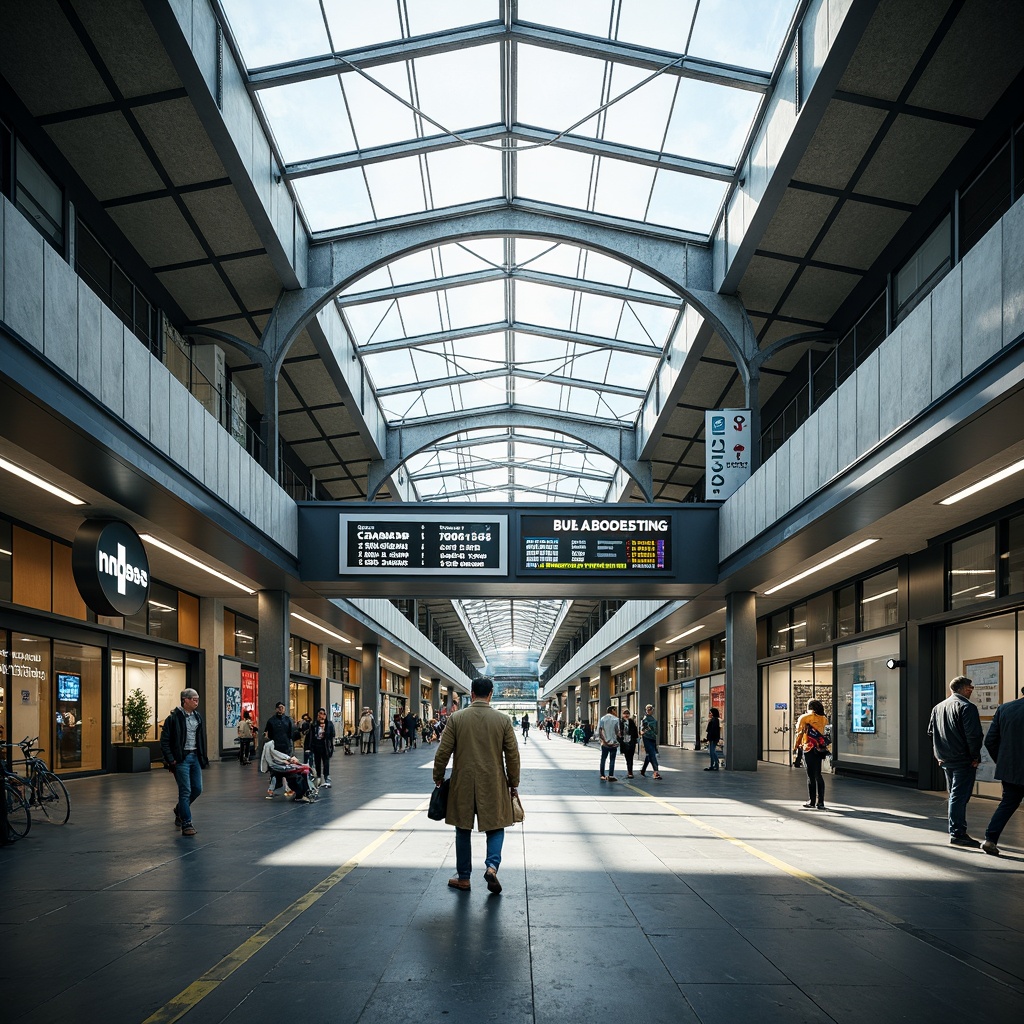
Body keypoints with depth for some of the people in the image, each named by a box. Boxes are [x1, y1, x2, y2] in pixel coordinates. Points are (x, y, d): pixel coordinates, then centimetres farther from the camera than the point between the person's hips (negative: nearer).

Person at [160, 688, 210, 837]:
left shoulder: (198, 717, 10)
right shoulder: (173, 718, -10)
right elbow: (164, 741, -9)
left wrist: (203, 757, 10)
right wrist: (170, 760, -14)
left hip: (195, 757, 6)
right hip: (181, 758, -6)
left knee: (197, 789, 8)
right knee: (185, 791, -6)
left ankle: (179, 809, 34)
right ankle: (186, 825, 1)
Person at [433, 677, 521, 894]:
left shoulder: (456, 718, -5)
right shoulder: (503, 720, -4)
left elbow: (443, 752, -3)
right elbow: (512, 755, -1)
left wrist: (438, 777, 11)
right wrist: (514, 783, 10)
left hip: (463, 785, 1)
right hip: (493, 785, 0)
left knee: (463, 829, 13)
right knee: (495, 826, 13)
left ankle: (463, 878, 19)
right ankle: (492, 866, -9)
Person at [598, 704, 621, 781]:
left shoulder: (602, 719, 5)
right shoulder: (615, 719, -3)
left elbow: (599, 731, -5)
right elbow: (617, 731, -8)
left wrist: (603, 740, -5)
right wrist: (620, 735, 11)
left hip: (604, 743, 3)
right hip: (613, 743, -3)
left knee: (603, 759, 12)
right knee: (612, 760, 0)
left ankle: (602, 775, 15)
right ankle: (610, 776, -6)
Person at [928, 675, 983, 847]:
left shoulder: (938, 707, 12)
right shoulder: (967, 707, -14)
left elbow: (931, 732, 16)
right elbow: (974, 735, -20)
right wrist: (975, 756, -11)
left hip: (945, 760, 8)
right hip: (964, 760, -8)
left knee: (955, 796, 17)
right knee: (959, 796, -5)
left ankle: (959, 831, 25)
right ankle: (957, 834, -4)